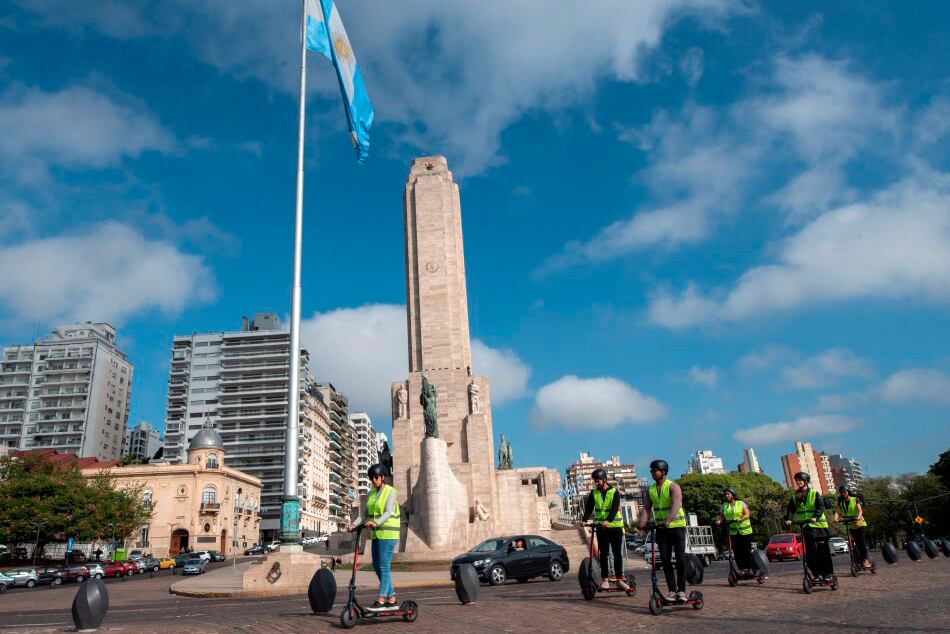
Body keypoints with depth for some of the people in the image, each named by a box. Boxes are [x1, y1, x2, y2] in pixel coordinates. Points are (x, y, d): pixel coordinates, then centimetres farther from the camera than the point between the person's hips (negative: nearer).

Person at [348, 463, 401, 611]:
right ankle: (392, 599, 16)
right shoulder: (371, 493, 13)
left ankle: (381, 600, -2)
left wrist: (376, 523, -35)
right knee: (377, 566, 8)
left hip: (388, 533, -7)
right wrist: (355, 524, -9)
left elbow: (388, 512, -19)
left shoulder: (390, 491, -7)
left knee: (384, 566, -7)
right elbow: (365, 513, 8)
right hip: (376, 534, 7)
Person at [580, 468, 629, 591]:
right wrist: (585, 520, -18)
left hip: (615, 526, -2)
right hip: (601, 527, 2)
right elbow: (589, 508, 0)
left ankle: (619, 578, 13)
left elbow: (615, 508, -17)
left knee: (617, 553, 3)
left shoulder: (614, 492, -4)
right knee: (604, 554, 1)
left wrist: (608, 520, -33)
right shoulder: (594, 493, 7)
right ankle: (605, 579, 6)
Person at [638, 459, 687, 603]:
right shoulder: (651, 489, 7)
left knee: (680, 558, -4)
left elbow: (676, 504, -27)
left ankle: (681, 590, 6)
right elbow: (646, 507, 1)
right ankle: (672, 590, 8)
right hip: (661, 529, 5)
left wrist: (668, 520, -44)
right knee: (665, 559, 2)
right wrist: (642, 522, -19)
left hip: (677, 526, -5)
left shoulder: (673, 486, -11)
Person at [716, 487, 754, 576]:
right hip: (733, 531, 3)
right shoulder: (724, 505, 10)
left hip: (745, 531, -3)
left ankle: (749, 568, 10)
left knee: (747, 550, -1)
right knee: (737, 551, 0)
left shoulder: (741, 503, 1)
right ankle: (741, 568, 8)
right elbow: (721, 516, 6)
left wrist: (740, 519, -26)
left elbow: (747, 514, -8)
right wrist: (719, 520, -16)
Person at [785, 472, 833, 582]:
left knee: (823, 550, 1)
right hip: (805, 526, 3)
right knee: (810, 551, -2)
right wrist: (788, 518, -17)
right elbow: (791, 509, 1)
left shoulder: (815, 494, -1)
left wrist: (815, 517, -30)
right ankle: (817, 573, 7)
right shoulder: (795, 496, 10)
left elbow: (820, 507, -13)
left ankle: (828, 573, 11)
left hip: (818, 524, -3)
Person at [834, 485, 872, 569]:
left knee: (861, 541, -12)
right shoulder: (841, 502, 6)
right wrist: (836, 518, -27)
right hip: (850, 525, 3)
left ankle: (865, 560, -9)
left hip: (859, 523, -3)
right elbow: (837, 511, -6)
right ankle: (860, 559, 8)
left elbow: (860, 509, -14)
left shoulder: (855, 499, -2)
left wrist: (859, 517, -35)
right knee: (857, 542, 2)